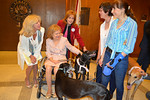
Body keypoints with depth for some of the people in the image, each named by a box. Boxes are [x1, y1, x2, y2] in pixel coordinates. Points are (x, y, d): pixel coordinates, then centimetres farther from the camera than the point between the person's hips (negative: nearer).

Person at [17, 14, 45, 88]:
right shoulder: (24, 34, -32)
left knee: (35, 63, -10)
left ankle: (34, 78, 19)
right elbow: (23, 47, -15)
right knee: (31, 64, -12)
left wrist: (35, 55, -16)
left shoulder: (41, 30, -25)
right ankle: (27, 79, 18)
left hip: (35, 50, 3)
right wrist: (30, 56, -18)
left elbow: (39, 44, -13)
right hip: (25, 51, -3)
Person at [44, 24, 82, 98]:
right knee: (48, 68, -29)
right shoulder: (48, 41, 5)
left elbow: (71, 47, 4)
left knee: (56, 69, -31)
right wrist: (52, 60, -13)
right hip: (51, 58, 2)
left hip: (61, 58, -2)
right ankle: (49, 89, -11)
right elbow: (48, 52, 3)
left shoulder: (64, 39, -1)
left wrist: (79, 52, -10)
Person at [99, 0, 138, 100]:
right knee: (104, 80, 15)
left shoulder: (132, 24, -12)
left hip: (121, 56, -5)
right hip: (108, 54, 5)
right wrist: (102, 57, 10)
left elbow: (129, 47, -16)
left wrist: (115, 61, -18)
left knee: (119, 84, 11)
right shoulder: (114, 22, 6)